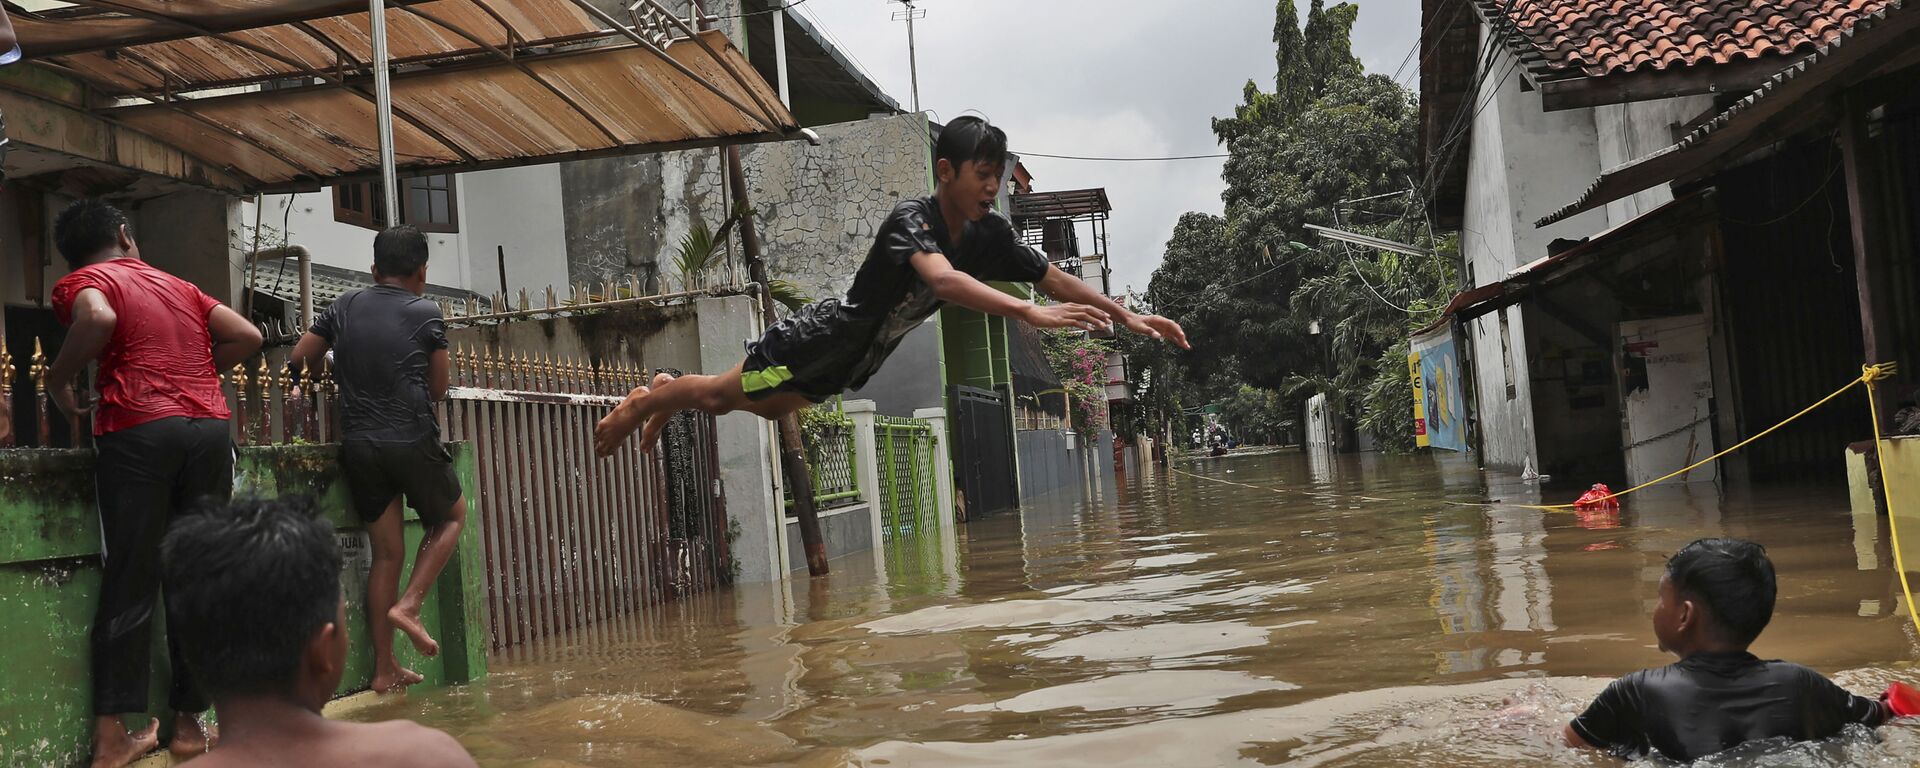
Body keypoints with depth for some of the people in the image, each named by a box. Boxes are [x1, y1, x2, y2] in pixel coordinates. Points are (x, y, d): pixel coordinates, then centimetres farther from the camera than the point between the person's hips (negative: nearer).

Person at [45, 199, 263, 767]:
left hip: (138, 430, -3)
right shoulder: (179, 286, 23)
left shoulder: (83, 283, 8)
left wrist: (58, 381, -2)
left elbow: (98, 319, -14)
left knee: (130, 581, 0)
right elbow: (247, 336, 17)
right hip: (209, 427, 4)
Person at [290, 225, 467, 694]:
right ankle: (408, 605, 1)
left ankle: (384, 668, 12)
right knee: (451, 517, 21)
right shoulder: (426, 314, -1)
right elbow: (438, 389, 4)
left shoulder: (344, 308, 9)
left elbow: (298, 362, 12)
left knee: (387, 552, 11)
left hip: (358, 443, 4)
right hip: (412, 440, -4)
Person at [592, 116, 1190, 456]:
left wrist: (1127, 317, -15)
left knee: (767, 407, 28)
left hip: (858, 361, 8)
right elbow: (943, 280, -54)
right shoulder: (912, 218, -35)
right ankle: (643, 404, 40)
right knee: (726, 392, 11)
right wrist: (1032, 313, -63)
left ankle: (672, 390, 51)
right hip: (826, 336, -8)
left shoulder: (989, 234, -12)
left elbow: (1054, 277, -8)